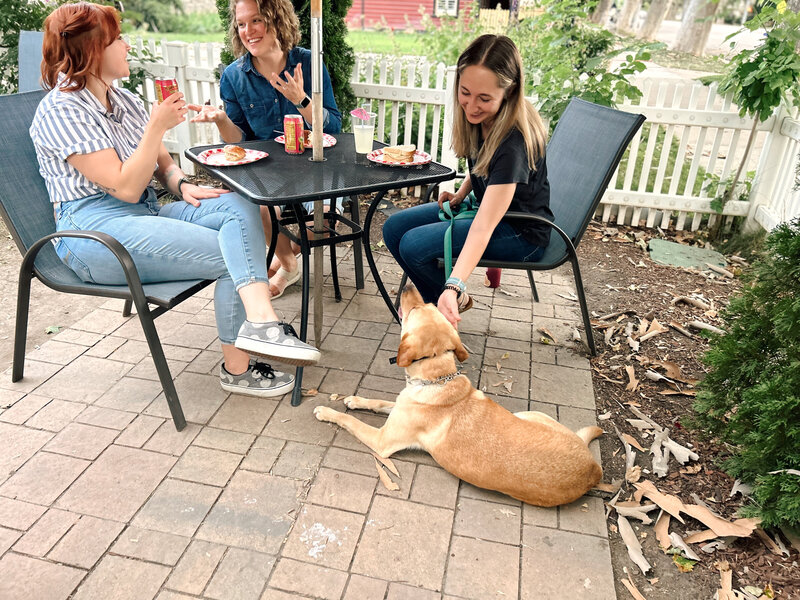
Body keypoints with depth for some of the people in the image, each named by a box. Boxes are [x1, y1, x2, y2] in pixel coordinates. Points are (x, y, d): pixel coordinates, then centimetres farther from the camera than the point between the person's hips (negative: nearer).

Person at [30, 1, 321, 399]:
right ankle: (236, 369, -15)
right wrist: (157, 126, -18)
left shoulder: (122, 99, 17)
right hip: (96, 232, -8)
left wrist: (183, 186, -5)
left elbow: (164, 163, 18)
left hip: (147, 213, 8)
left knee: (239, 207, -18)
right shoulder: (61, 111, -10)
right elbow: (125, 187, -17)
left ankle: (260, 319, -36)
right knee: (230, 254, -21)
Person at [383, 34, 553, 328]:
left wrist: (453, 286, -49)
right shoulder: (479, 116, -9)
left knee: (414, 246, -23)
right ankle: (433, 297, 15)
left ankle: (456, 301, 5)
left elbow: (482, 229, -40)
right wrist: (461, 194, -1)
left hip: (521, 231, -8)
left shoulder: (514, 141, -33)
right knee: (394, 228, -2)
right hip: (487, 204, 8)